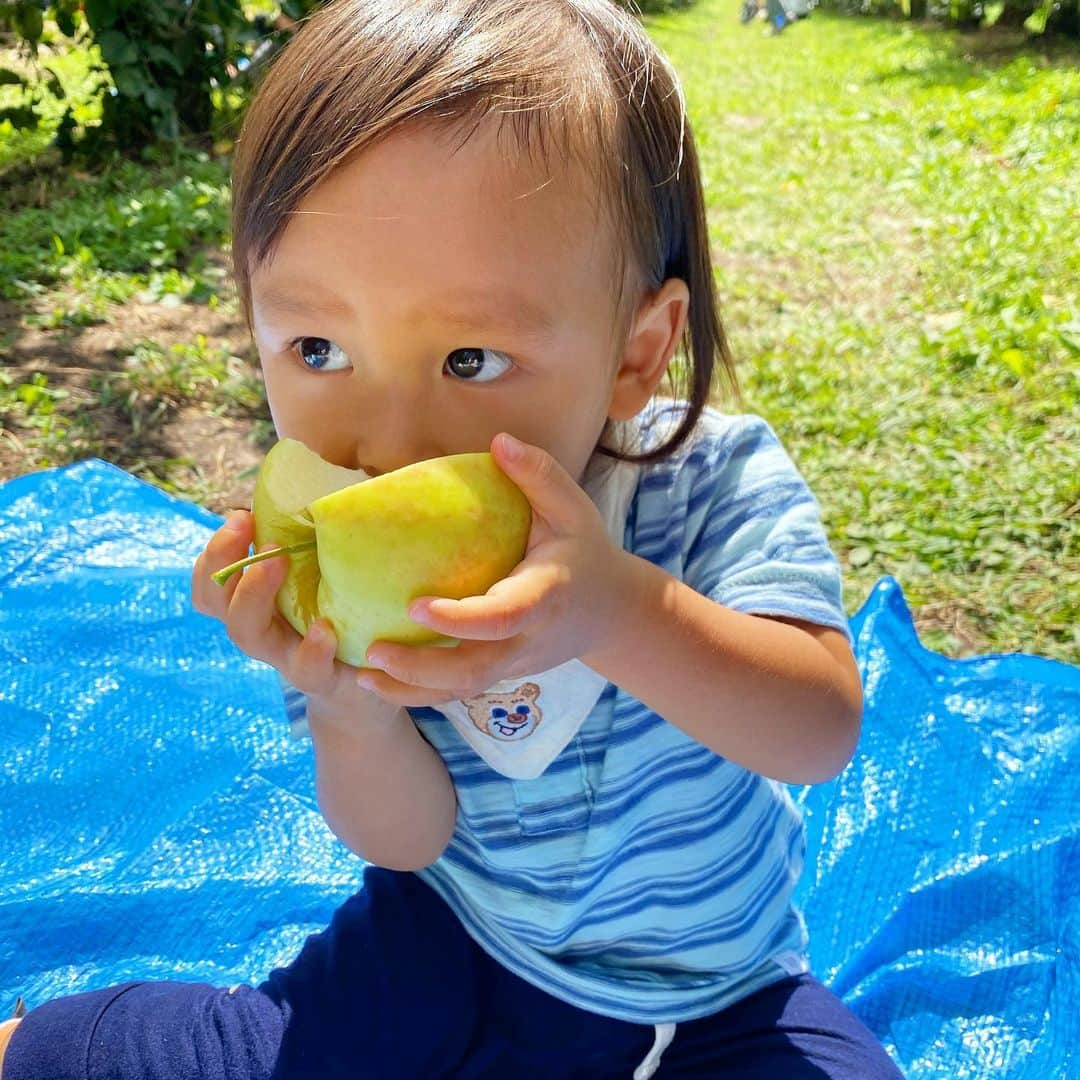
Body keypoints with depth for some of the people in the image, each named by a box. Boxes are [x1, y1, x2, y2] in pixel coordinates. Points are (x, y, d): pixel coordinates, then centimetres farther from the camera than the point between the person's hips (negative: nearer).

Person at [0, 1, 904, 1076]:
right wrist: (349, 710, -36)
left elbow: (822, 731, -31)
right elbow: (407, 838, -14)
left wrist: (619, 610, -47)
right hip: (447, 946, 0)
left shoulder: (715, 483, -24)